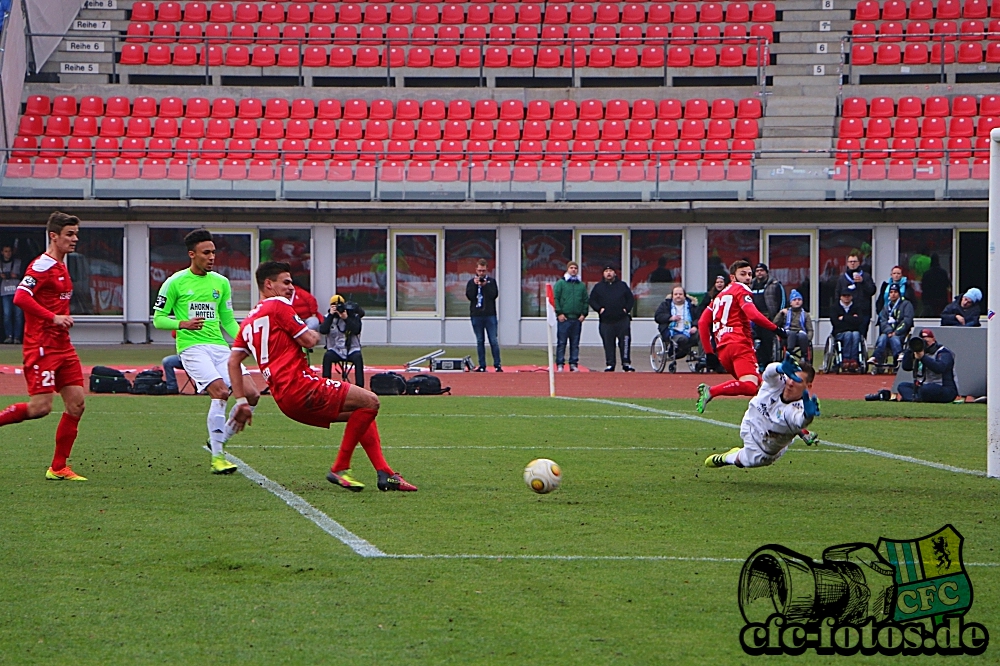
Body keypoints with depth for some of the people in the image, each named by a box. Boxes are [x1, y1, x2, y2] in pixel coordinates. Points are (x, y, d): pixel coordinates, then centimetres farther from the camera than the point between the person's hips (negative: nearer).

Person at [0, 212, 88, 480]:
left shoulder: (61, 266, 17)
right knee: (40, 407, -16)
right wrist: (53, 318, -25)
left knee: (76, 403, 2)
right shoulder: (42, 265, -12)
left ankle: (58, 468, 7)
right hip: (41, 346, -9)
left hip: (62, 347, 9)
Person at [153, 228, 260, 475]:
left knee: (251, 394, -10)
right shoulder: (175, 283, 0)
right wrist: (182, 324, -17)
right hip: (192, 347, -5)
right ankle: (217, 457, -15)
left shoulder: (221, 282, 14)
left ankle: (220, 439, 11)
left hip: (219, 346, 5)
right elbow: (158, 319, 2)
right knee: (220, 392, -25)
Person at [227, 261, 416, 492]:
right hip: (299, 385, -10)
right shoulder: (278, 306, -3)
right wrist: (314, 334, 18)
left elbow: (233, 361, 19)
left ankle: (384, 472, 9)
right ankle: (340, 469, -8)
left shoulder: (248, 322, 23)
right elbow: (308, 341, -6)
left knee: (362, 412, 19)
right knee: (369, 401, -11)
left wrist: (241, 401, 15)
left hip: (284, 399, 10)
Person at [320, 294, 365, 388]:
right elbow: (323, 331, -15)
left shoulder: (354, 316, -2)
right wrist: (331, 315, -19)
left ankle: (360, 386, -30)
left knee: (358, 357, -32)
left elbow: (357, 330, -18)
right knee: (327, 356, -30)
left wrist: (346, 318, -26)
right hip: (335, 351, 1)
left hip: (352, 349, -1)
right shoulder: (328, 317, 2)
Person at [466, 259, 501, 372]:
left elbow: (494, 295, -6)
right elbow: (469, 296, -3)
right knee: (480, 341, 5)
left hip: (490, 315, -2)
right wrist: (475, 285, -11)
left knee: (493, 341, -5)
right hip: (476, 316, 2)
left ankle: (497, 364, -2)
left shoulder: (491, 281, 7)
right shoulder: (471, 282, 9)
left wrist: (485, 285, -13)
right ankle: (482, 365, 8)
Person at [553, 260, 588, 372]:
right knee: (561, 342, -3)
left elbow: (586, 301, 15)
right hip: (564, 318, -3)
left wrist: (584, 314, 2)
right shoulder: (560, 283, 3)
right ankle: (560, 364, 0)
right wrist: (559, 313, -11)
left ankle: (574, 364, 9)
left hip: (577, 319, 4)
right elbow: (555, 299, -2)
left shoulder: (582, 285, 14)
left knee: (575, 343, 6)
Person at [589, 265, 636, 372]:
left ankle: (626, 363, -2)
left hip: (622, 320, 0)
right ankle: (609, 365, 4)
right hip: (606, 320, 0)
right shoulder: (598, 287, 12)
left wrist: (626, 309, -1)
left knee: (625, 342, -5)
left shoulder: (622, 285, 13)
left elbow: (631, 299, 14)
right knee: (608, 343, 0)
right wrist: (599, 309, -5)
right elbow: (592, 300, 11)